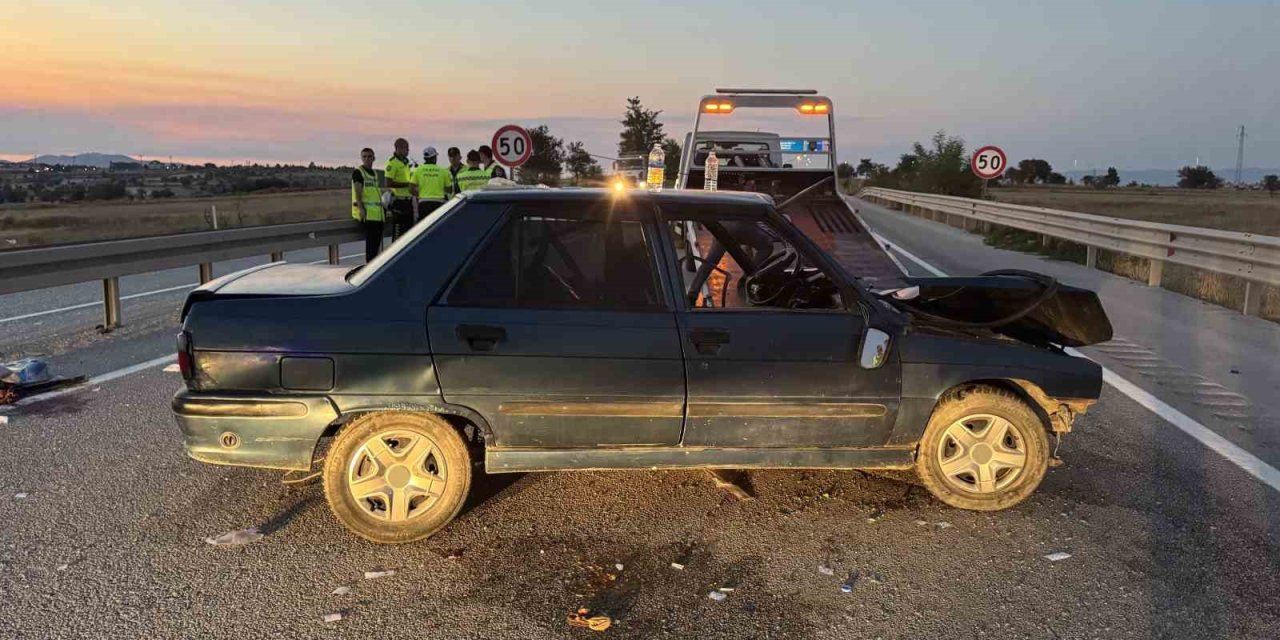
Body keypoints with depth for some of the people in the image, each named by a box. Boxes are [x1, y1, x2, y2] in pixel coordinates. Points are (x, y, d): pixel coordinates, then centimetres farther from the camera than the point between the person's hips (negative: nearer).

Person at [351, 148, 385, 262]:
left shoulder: (374, 173, 20)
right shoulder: (358, 172, -5)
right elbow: (357, 193, -14)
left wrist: (382, 211, 25)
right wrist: (361, 209, -25)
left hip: (377, 213, 8)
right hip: (367, 213, -8)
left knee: (377, 240, 8)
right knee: (371, 240, -12)